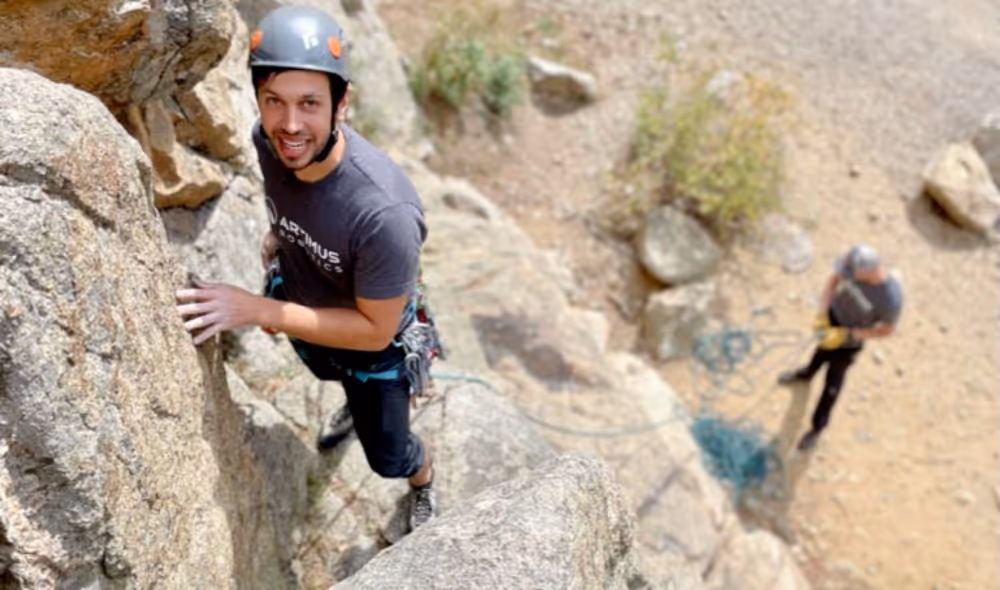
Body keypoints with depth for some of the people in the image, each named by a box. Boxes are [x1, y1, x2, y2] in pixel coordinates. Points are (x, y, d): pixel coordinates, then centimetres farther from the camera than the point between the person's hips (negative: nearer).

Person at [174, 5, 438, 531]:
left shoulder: (384, 212, -45)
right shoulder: (268, 139, -27)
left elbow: (374, 331, -32)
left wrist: (256, 310, -37)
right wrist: (279, 232, 3)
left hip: (373, 339, -5)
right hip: (301, 306, 5)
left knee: (387, 458, 16)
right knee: (330, 373, 37)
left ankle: (424, 483, 54)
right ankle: (357, 404, 75)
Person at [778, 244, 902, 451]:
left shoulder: (891, 297, -41)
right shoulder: (854, 260, -31)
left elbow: (887, 329, -21)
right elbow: (834, 280, -10)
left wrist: (846, 335, -26)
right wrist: (822, 314, -19)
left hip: (851, 336, -4)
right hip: (834, 314, 4)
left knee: (833, 380, 15)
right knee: (823, 349, 33)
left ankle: (817, 426, 40)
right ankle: (807, 373, 68)